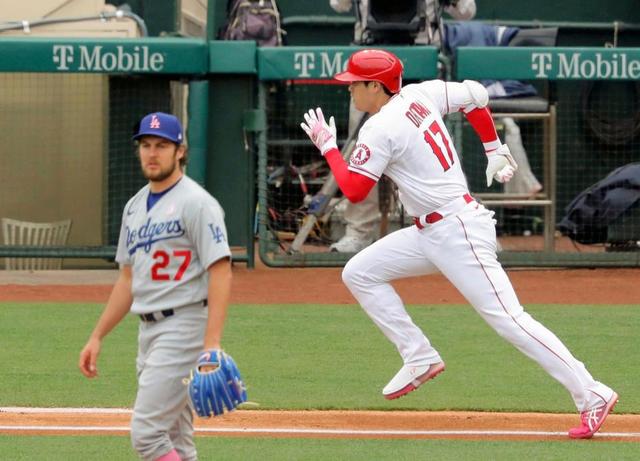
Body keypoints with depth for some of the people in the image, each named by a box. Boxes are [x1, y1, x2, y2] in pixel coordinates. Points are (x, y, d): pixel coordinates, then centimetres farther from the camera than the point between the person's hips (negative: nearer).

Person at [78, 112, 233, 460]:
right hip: (148, 329, 9)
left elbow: (221, 272, -17)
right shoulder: (135, 206, 16)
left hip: (184, 326, -9)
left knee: (147, 431, -16)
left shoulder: (196, 202, -10)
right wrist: (97, 337, 19)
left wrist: (212, 343, -26)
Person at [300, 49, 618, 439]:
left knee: (507, 318, -13)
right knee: (359, 273, 10)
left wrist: (327, 145, 2)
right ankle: (420, 358, 11)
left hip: (457, 233, -10)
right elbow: (475, 95, 16)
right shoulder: (418, 95, 9)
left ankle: (592, 396, -14)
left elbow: (354, 190, -12)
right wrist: (494, 147, 22)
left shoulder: (380, 129, -15)